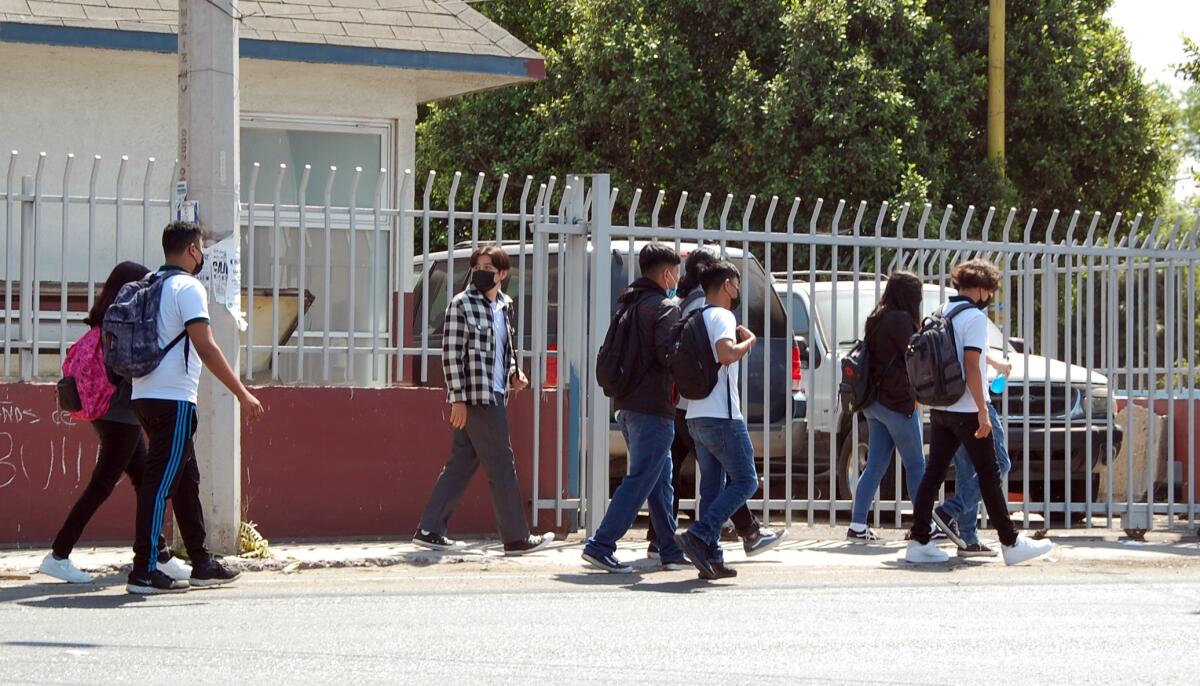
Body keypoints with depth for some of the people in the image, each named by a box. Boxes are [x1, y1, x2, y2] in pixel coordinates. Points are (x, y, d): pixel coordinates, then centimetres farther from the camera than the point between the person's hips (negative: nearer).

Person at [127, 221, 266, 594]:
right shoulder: (188, 288, -9)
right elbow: (205, 348, -17)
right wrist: (243, 394, -16)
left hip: (145, 396, 9)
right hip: (174, 399, -9)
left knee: (185, 479, 15)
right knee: (161, 482, -9)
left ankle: (202, 563, 21)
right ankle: (144, 571, -11)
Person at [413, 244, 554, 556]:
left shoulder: (504, 305, 15)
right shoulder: (462, 304, -9)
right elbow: (451, 354, -12)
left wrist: (514, 373, 9)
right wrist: (458, 398, -17)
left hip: (495, 397, 8)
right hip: (476, 398, -8)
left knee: (460, 465, 9)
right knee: (502, 467, -3)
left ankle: (429, 531, 13)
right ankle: (517, 538, 4)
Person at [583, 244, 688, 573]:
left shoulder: (628, 305, 15)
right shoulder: (665, 307, -11)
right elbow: (667, 354, -21)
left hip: (627, 406, 9)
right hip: (653, 407, -9)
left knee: (661, 482, 14)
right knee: (640, 481, -6)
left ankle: (671, 551, 17)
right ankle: (600, 545, -10)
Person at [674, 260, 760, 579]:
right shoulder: (722, 316, -10)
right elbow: (726, 353, -26)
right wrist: (749, 341, -10)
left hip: (698, 418, 9)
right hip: (722, 417, -9)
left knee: (712, 487, 9)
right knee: (745, 481, -4)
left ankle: (712, 556, 5)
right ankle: (699, 536, -14)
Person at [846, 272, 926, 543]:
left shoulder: (876, 319, 13)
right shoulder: (900, 319, -13)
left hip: (874, 402, 8)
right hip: (897, 402, -8)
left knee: (876, 464, 8)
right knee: (916, 465, 1)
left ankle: (858, 526, 3)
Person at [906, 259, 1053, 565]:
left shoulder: (941, 313, 11)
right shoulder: (974, 317, -13)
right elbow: (971, 367, -19)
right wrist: (983, 412, -18)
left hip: (940, 409, 8)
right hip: (966, 410, -8)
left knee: (934, 472, 6)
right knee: (989, 475, -1)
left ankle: (919, 541, 3)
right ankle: (1011, 544, 4)